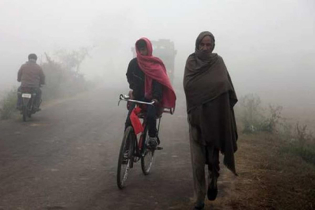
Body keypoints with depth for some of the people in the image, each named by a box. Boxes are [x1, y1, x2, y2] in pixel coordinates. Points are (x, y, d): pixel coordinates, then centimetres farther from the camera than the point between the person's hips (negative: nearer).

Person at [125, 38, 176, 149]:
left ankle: (153, 137, -4)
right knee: (129, 120, -14)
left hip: (151, 97, -2)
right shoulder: (133, 63, 5)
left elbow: (159, 81, -9)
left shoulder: (156, 64, -2)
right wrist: (133, 88, -1)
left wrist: (156, 97, -22)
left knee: (151, 116, -28)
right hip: (137, 97, 3)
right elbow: (129, 76, 17)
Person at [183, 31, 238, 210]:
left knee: (213, 156, 9)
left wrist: (200, 85, -17)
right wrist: (211, 85, -13)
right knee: (197, 160, -2)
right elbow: (187, 85, -11)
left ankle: (213, 180, 40)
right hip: (197, 116, 0)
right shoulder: (191, 61, 2)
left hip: (215, 116, 0)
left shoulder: (218, 61, 2)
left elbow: (224, 85, -11)